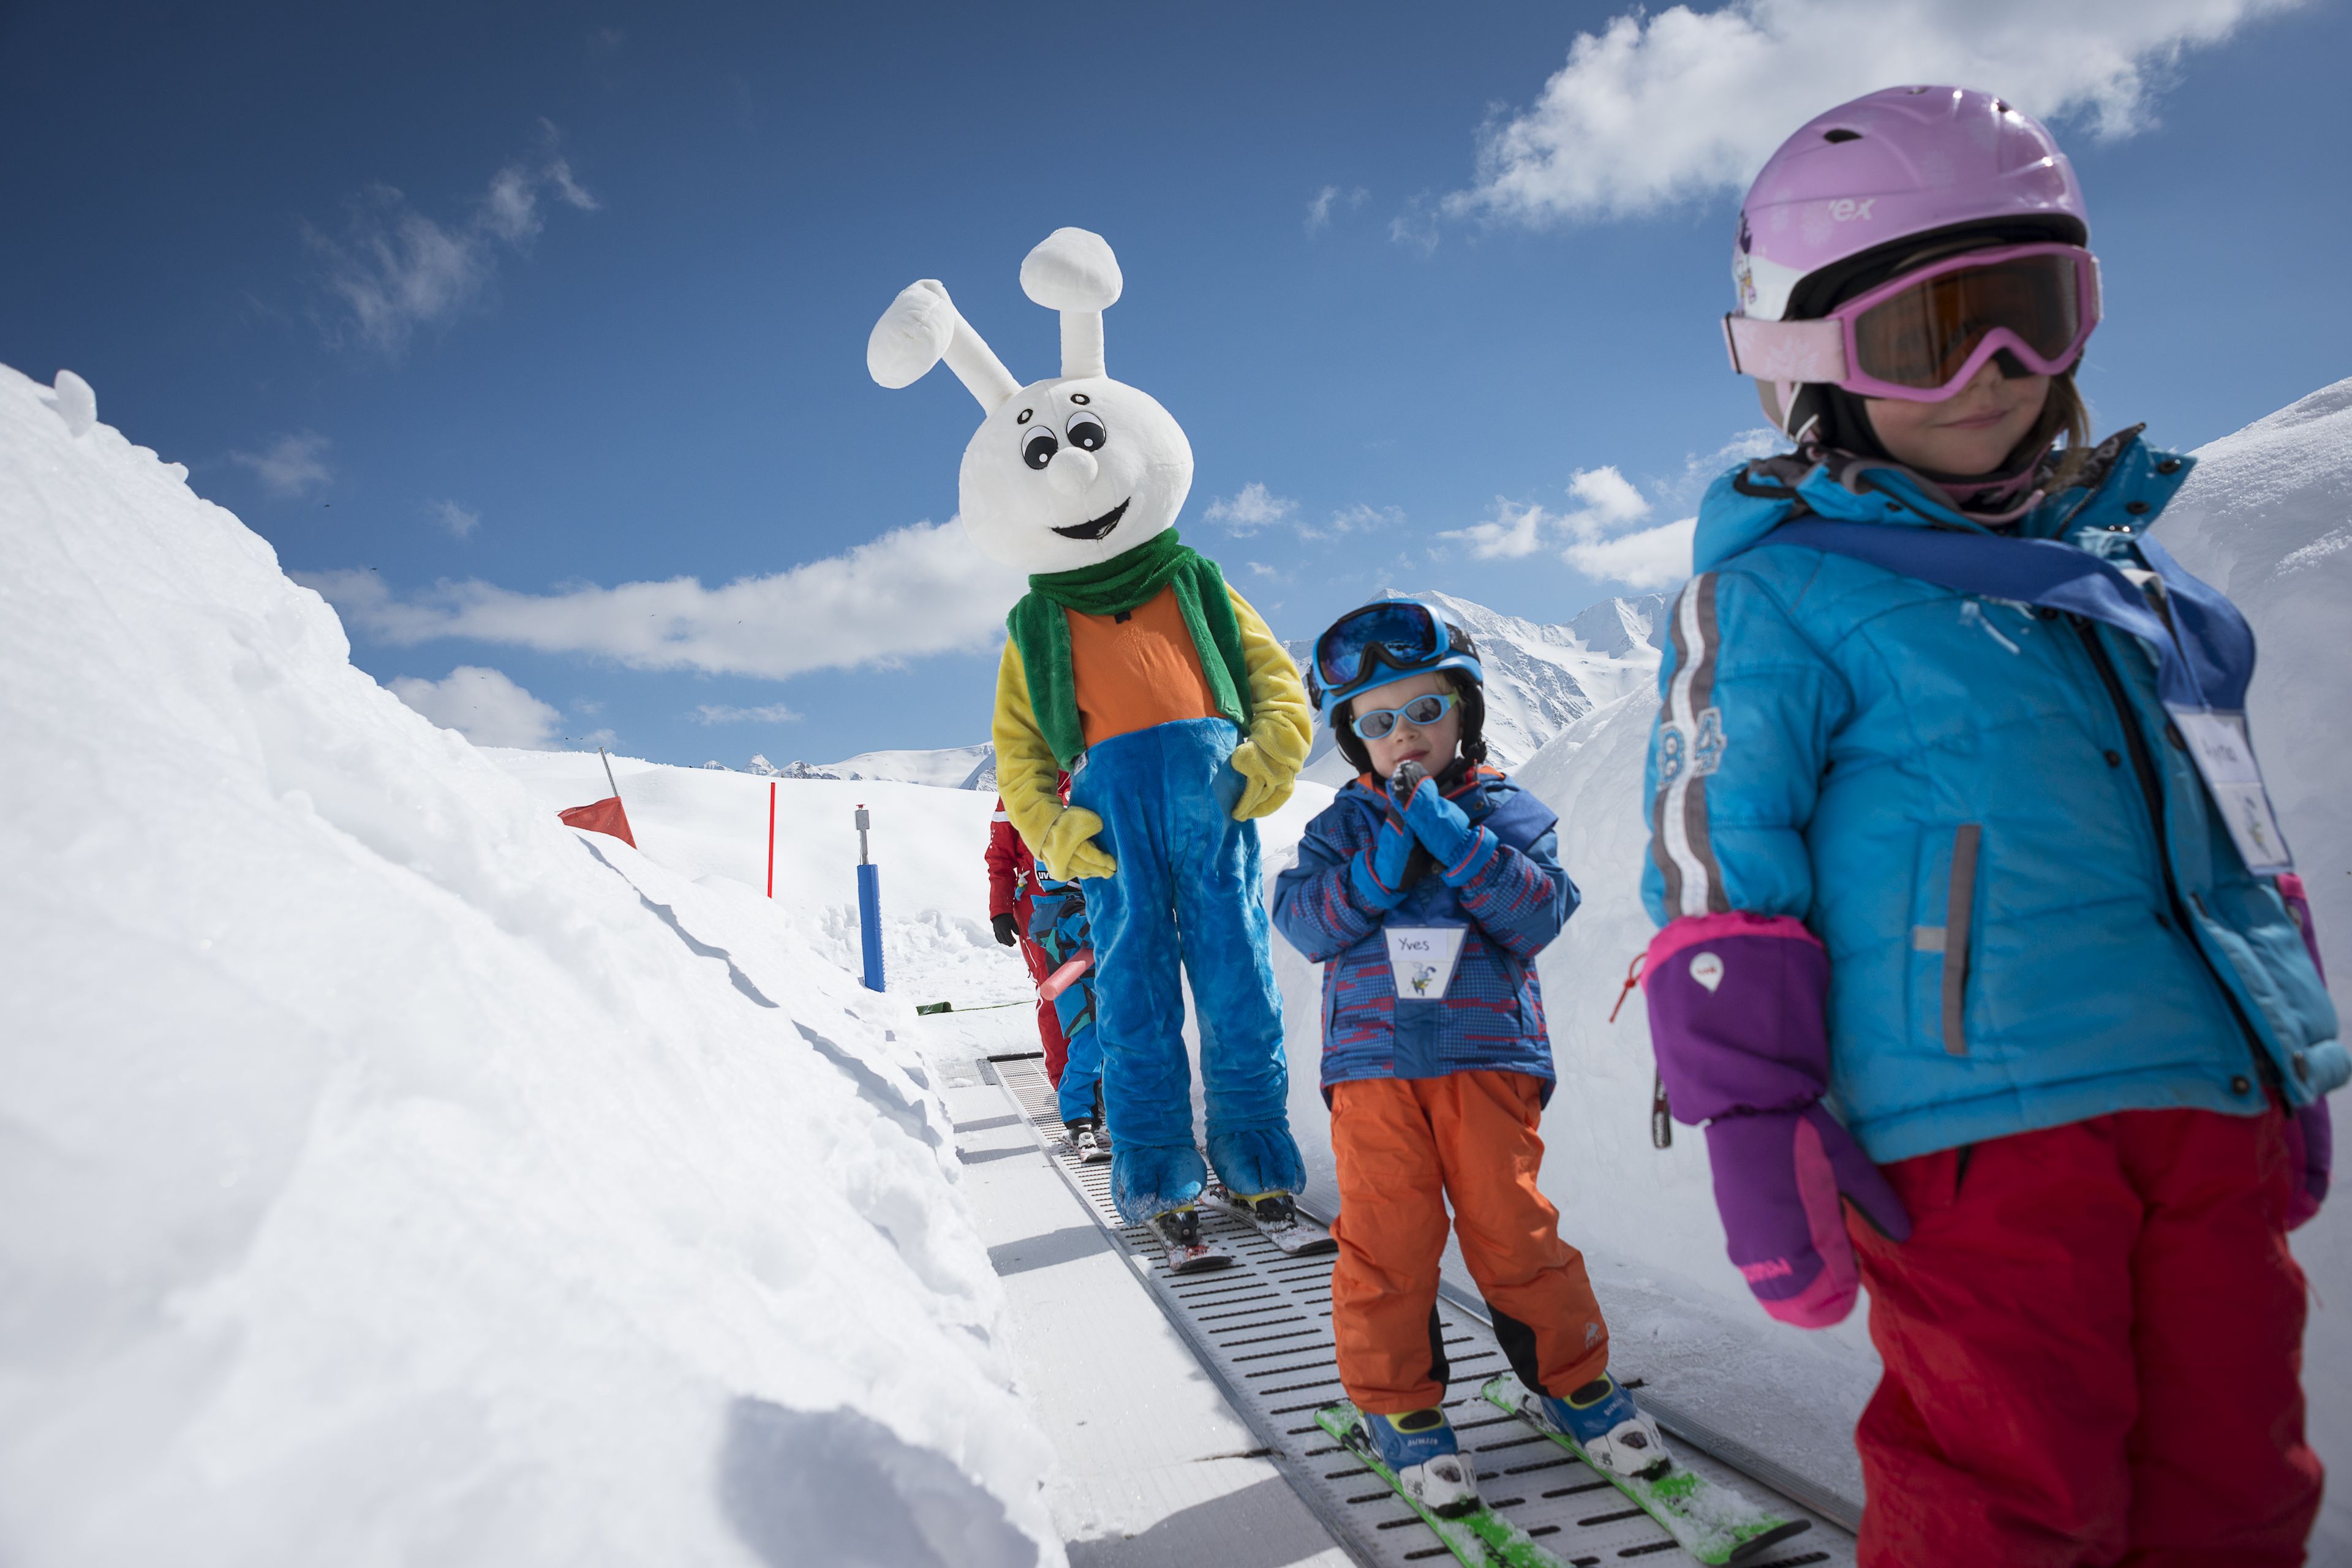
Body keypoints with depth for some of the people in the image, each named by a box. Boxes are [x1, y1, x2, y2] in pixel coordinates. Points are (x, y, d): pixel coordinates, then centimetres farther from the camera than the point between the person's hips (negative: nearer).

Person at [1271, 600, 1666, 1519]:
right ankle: (1396, 1399, 21)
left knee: (1510, 1221, 4)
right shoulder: (1344, 825, 8)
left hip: (1487, 1054, 0)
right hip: (1371, 1059, 1)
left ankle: (1570, 1373, 27)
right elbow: (1304, 922, -4)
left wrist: (1459, 843, -18)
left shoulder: (1508, 813, 6)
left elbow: (1540, 915, -8)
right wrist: (1380, 870, -17)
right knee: (1387, 1235, 2)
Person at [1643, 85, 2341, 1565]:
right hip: (1984, 1121, -7)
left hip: (2212, 1101, 8)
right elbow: (1719, 860, -11)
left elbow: (2219, 816, 23)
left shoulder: (2120, 565, 17)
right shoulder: (1778, 592, -5)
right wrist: (1753, 1111, -15)